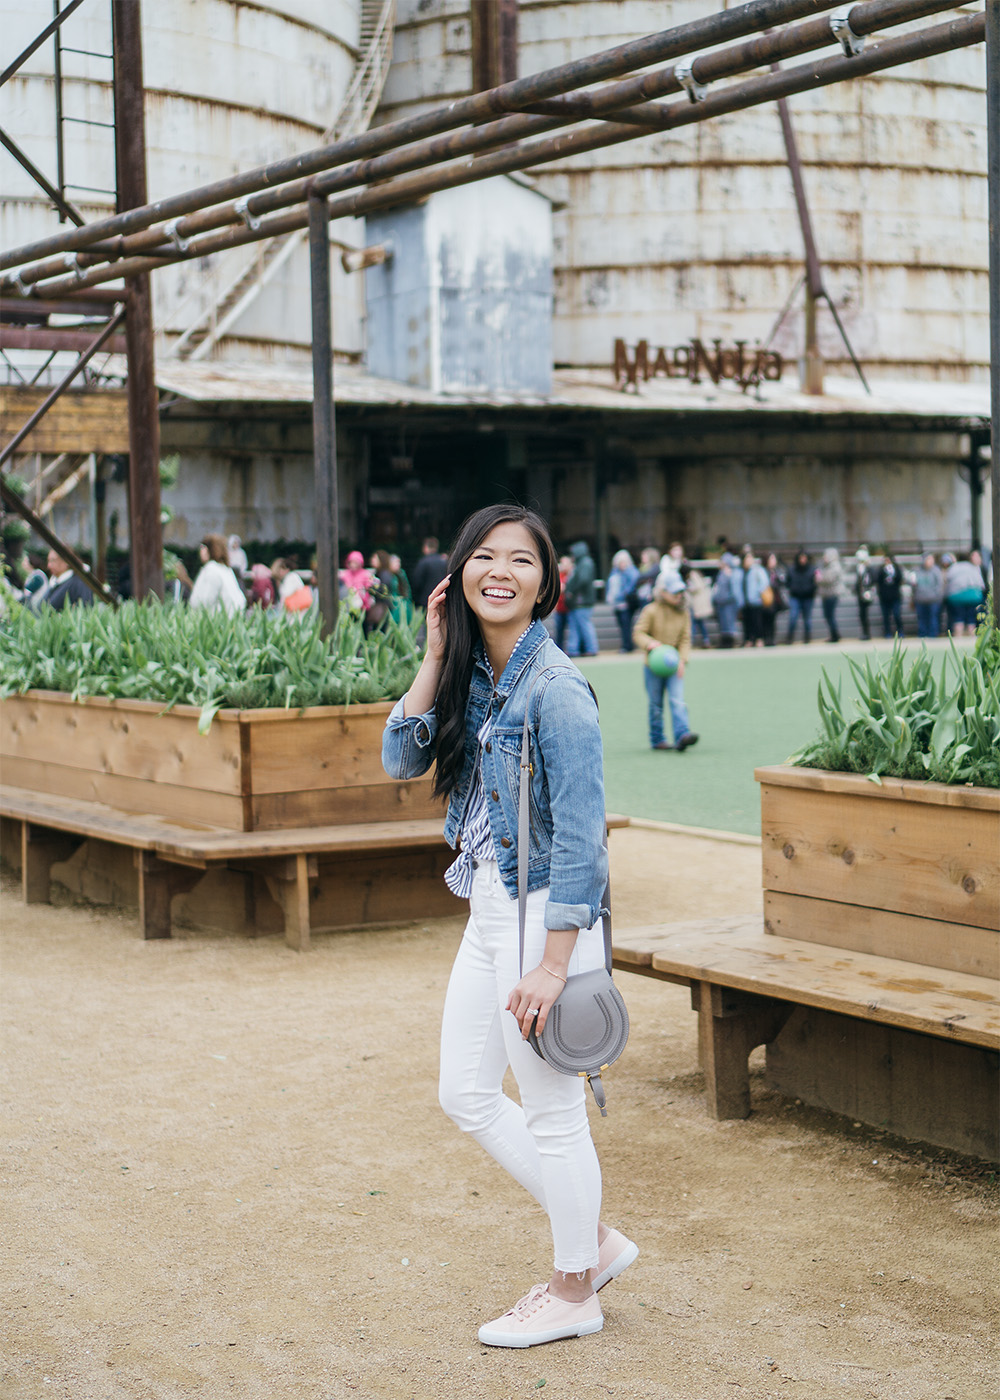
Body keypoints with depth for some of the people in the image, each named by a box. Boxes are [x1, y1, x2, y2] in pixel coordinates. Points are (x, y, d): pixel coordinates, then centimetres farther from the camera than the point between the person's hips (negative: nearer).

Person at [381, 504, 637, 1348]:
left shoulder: (555, 689, -18)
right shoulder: (472, 675, 5)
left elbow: (581, 837, -19)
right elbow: (402, 759, -1)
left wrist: (552, 966, -20)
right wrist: (436, 656, -7)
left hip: (546, 915, -9)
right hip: (489, 910, 9)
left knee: (551, 1114, 5)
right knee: (466, 1095, 16)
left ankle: (575, 1291, 24)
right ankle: (596, 1239, 30)